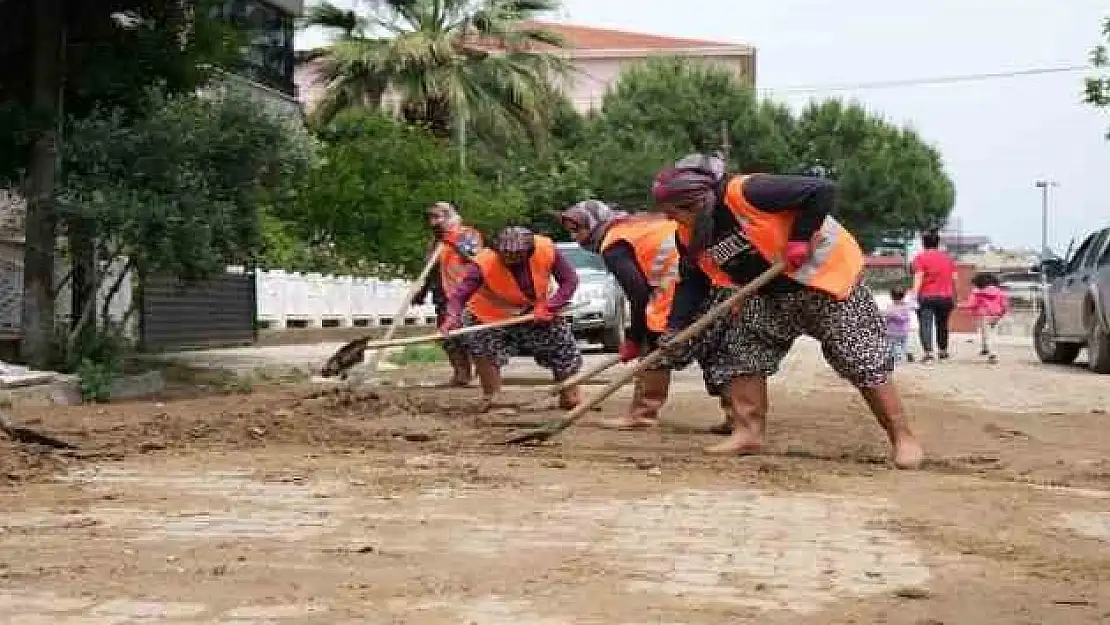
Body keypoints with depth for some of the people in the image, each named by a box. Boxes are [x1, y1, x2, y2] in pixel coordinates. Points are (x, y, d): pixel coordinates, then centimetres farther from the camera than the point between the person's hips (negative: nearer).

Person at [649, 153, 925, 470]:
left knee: (862, 360, -8)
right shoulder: (690, 236, -4)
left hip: (825, 275, -8)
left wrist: (799, 240, -30)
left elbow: (823, 191, -30)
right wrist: (676, 329, -7)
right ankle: (749, 433, 5)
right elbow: (693, 283, 5)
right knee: (741, 351, 0)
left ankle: (903, 437, 1)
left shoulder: (743, 192, -30)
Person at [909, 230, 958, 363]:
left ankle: (927, 351, -25)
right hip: (946, 296, 5)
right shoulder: (948, 257, 13)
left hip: (927, 297, -5)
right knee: (942, 324, 20)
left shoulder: (920, 258, -3)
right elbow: (954, 277, 12)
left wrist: (914, 293, -15)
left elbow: (918, 277, -12)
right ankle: (943, 351, 31)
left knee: (925, 324, -9)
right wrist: (954, 296, 18)